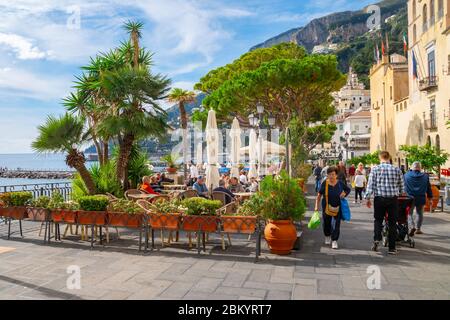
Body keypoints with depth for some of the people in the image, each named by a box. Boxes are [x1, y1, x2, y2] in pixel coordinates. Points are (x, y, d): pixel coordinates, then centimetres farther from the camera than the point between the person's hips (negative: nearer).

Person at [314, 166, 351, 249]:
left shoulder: (340, 183, -5)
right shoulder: (324, 184, -8)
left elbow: (348, 189, 14)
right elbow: (319, 195, -1)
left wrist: (344, 194, -7)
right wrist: (317, 206, -4)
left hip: (337, 208, 0)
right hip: (326, 207, 0)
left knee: (336, 225, -4)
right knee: (326, 223, 12)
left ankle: (334, 241, 8)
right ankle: (327, 237, 38)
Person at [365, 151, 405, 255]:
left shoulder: (375, 169, -4)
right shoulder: (397, 169, 2)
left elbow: (370, 185, -7)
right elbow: (402, 186, 8)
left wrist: (367, 198, 0)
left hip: (379, 198, -1)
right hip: (393, 199, 1)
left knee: (378, 220, 16)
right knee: (392, 223, 9)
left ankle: (377, 238, -6)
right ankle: (392, 248, 13)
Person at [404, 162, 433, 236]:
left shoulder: (406, 175, -3)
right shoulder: (425, 176, 2)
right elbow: (429, 188, 8)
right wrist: (430, 198, 16)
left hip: (410, 198, -2)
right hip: (421, 199, 2)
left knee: (409, 213, 7)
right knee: (420, 214, 18)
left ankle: (412, 227, -14)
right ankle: (418, 229, 22)